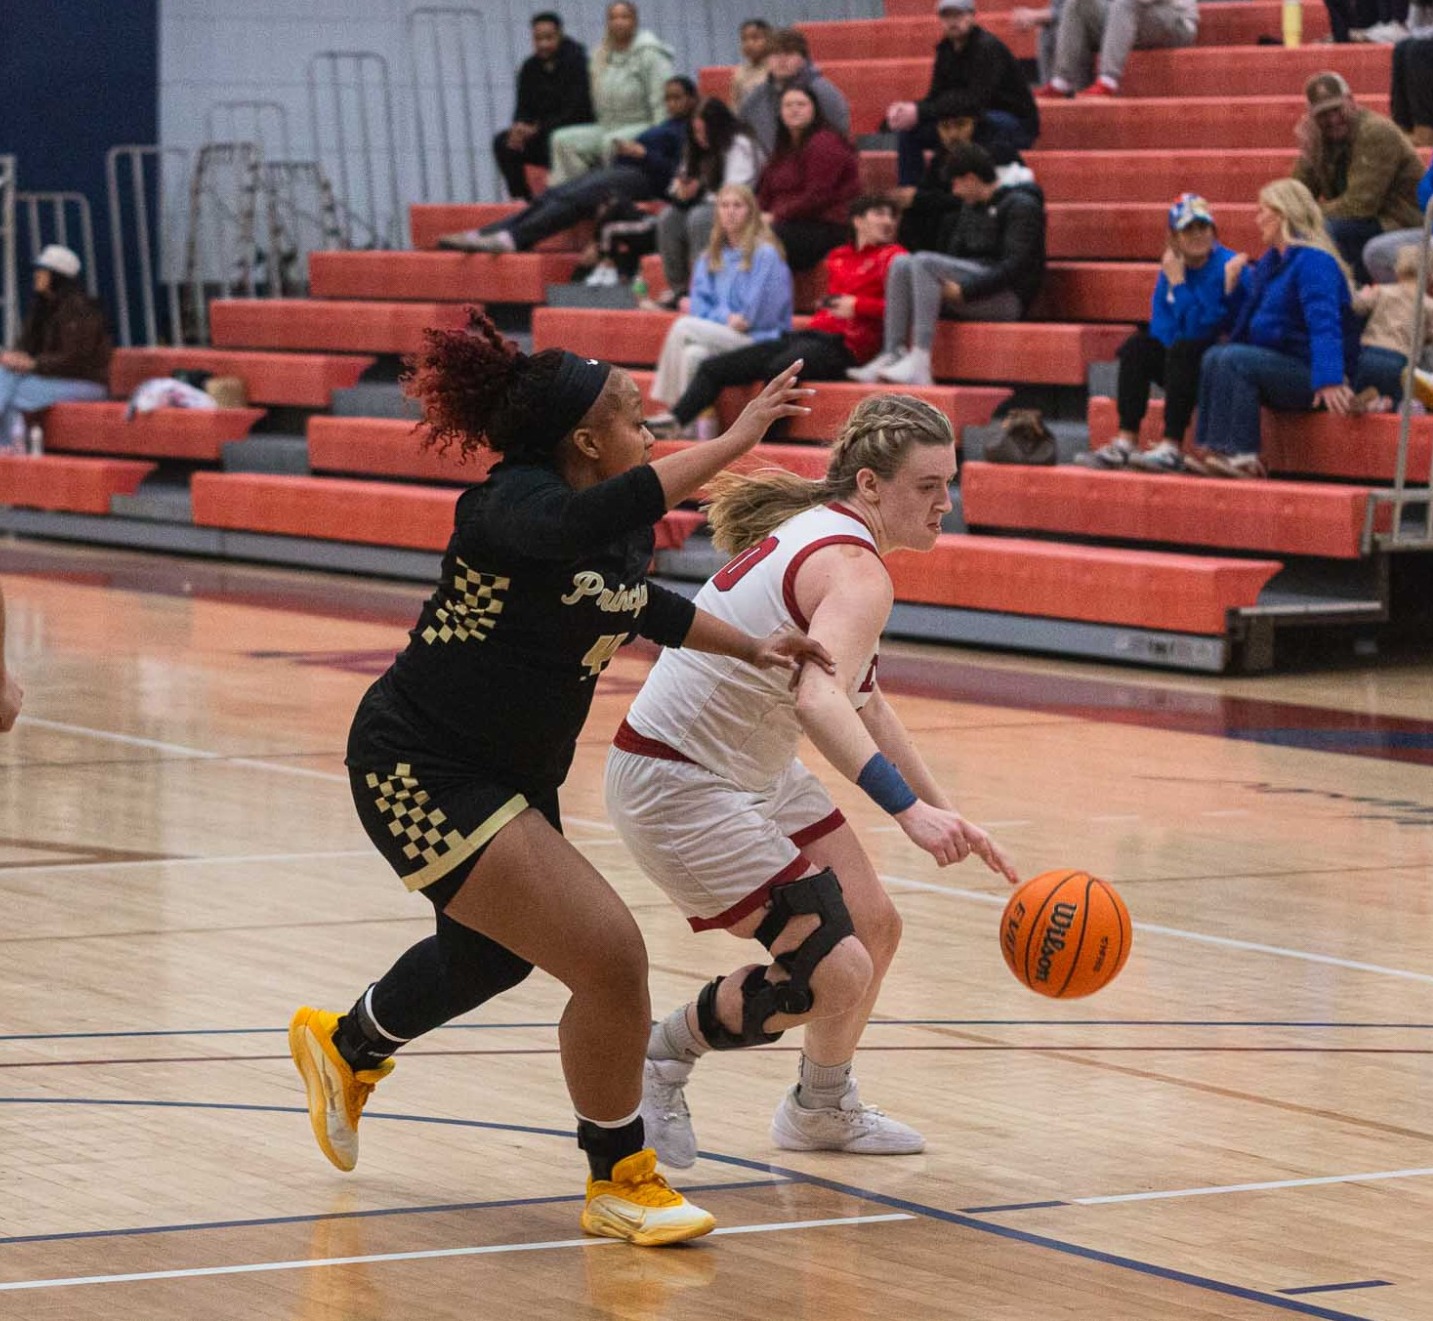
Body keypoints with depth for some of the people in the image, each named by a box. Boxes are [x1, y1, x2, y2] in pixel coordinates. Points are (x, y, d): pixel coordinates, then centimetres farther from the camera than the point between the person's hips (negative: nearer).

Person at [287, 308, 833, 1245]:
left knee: (491, 952, 33)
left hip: (515, 774, 10)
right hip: (421, 773, -10)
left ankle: (347, 1047, 60)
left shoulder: (624, 531, 1)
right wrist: (735, 440, -48)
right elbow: (587, 522, -49)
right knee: (611, 958, -16)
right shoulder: (512, 507, -25)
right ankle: (620, 1181, 2)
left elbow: (642, 604, 24)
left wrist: (751, 648, 14)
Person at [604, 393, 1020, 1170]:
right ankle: (661, 1057, 8)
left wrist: (946, 815, 19)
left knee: (872, 928, 16)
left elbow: (862, 702, 20)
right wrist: (908, 810, -52)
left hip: (755, 771, 10)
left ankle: (822, 1108, 37)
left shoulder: (820, 535, 8)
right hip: (677, 785, -10)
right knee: (832, 973, -13)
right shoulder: (855, 570, -23)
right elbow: (819, 700, -43)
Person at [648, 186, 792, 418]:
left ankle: (670, 406, -18)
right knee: (692, 354, -29)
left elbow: (753, 314, -9)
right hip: (722, 337, 5)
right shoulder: (711, 257, 17)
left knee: (684, 327, -23)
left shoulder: (765, 255, -3)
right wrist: (724, 317, -10)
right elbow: (699, 305, 9)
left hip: (758, 340, -5)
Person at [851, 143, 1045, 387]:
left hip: (1009, 298, -8)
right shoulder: (970, 207, 21)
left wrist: (966, 291, -23)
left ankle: (919, 363, -36)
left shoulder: (1021, 206, -5)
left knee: (924, 262, -25)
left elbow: (1015, 266, -16)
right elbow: (954, 251, 20)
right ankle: (892, 355, -24)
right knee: (901, 263, -10)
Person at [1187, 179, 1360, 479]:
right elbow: (1245, 318, 24)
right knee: (1215, 357, -9)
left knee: (1234, 359, -26)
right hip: (1280, 369, 9)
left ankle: (1240, 455, -30)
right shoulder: (1270, 262, 17)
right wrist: (1235, 282, 9)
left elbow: (1324, 324, -27)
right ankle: (1207, 448, -19)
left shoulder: (1313, 261, -14)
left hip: (1307, 373, -9)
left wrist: (1328, 380, -38)